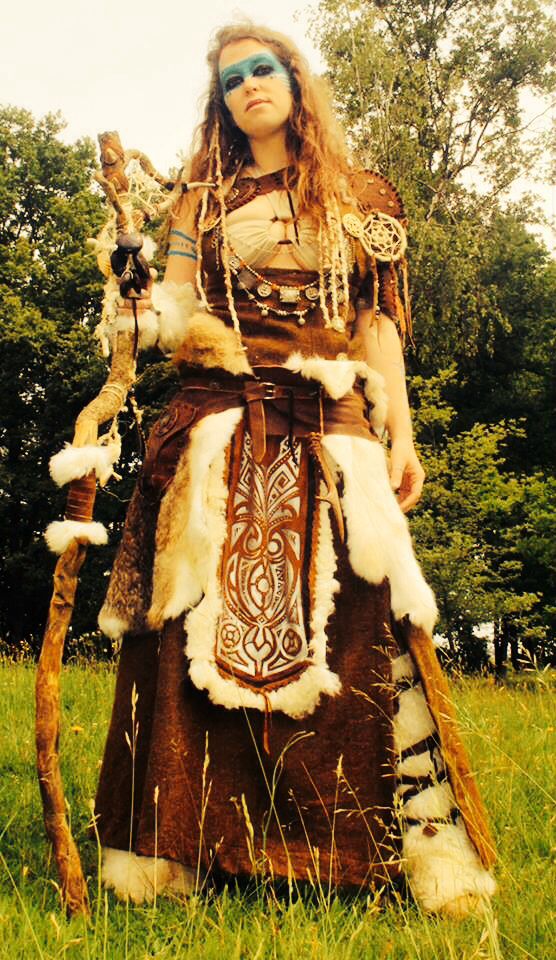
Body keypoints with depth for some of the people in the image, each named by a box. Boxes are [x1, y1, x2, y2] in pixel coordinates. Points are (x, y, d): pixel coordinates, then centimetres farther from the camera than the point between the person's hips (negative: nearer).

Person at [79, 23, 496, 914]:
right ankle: (178, 846, 1)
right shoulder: (204, 200, 18)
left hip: (329, 430, 0)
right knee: (203, 624, -7)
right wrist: (143, 323, -14)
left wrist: (401, 433, 3)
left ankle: (418, 842, -1)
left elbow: (378, 320, 12)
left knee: (362, 625, -9)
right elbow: (176, 308, 10)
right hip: (222, 427, 1)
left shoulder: (359, 197, 17)